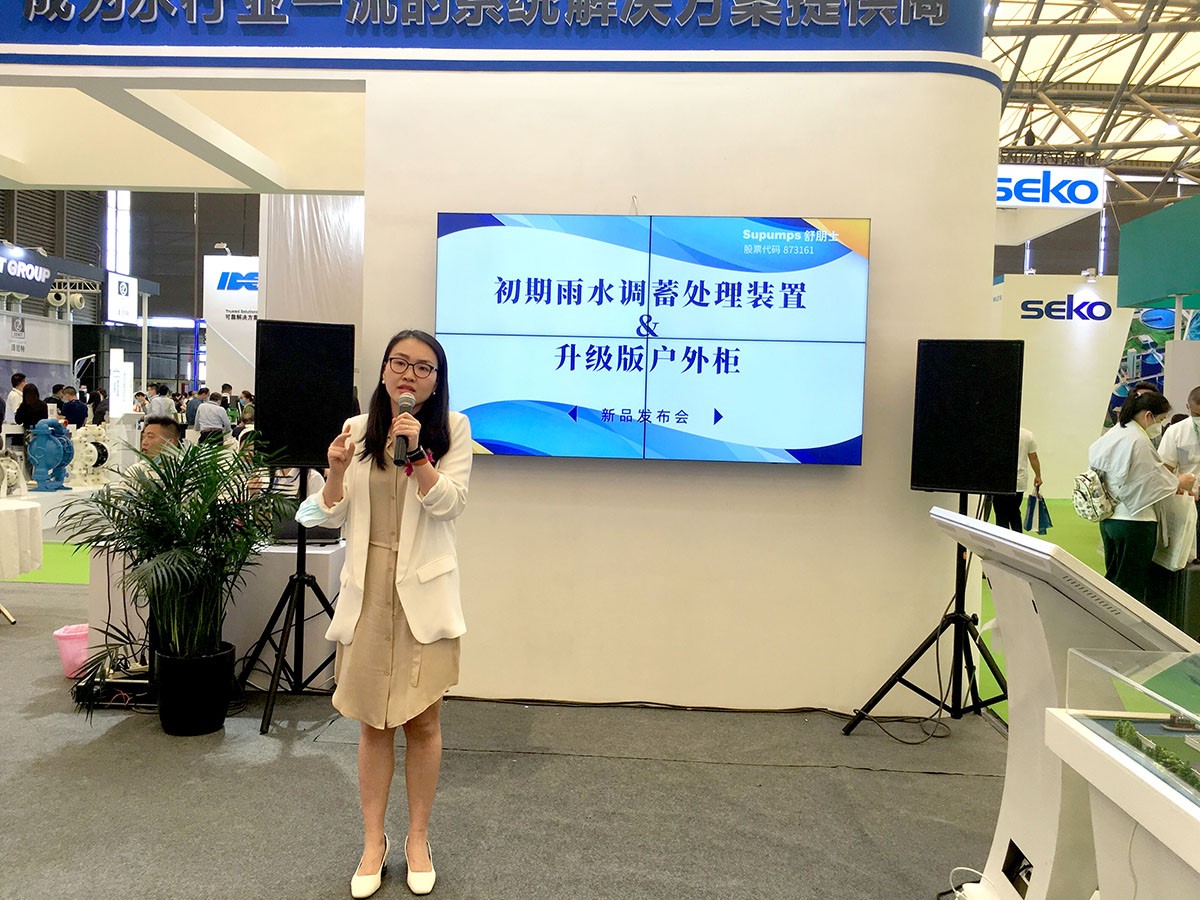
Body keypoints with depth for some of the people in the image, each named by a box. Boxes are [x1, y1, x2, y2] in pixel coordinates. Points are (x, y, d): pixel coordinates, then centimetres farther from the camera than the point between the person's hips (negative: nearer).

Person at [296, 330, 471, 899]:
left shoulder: (453, 429, 0)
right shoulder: (357, 429, 5)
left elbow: (449, 504, -10)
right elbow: (333, 518, 6)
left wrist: (417, 452, -22)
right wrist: (336, 471, -12)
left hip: (423, 590, -2)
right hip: (368, 589, 2)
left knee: (422, 720, 6)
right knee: (373, 721, 11)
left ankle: (418, 839, 26)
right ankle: (373, 841, 27)